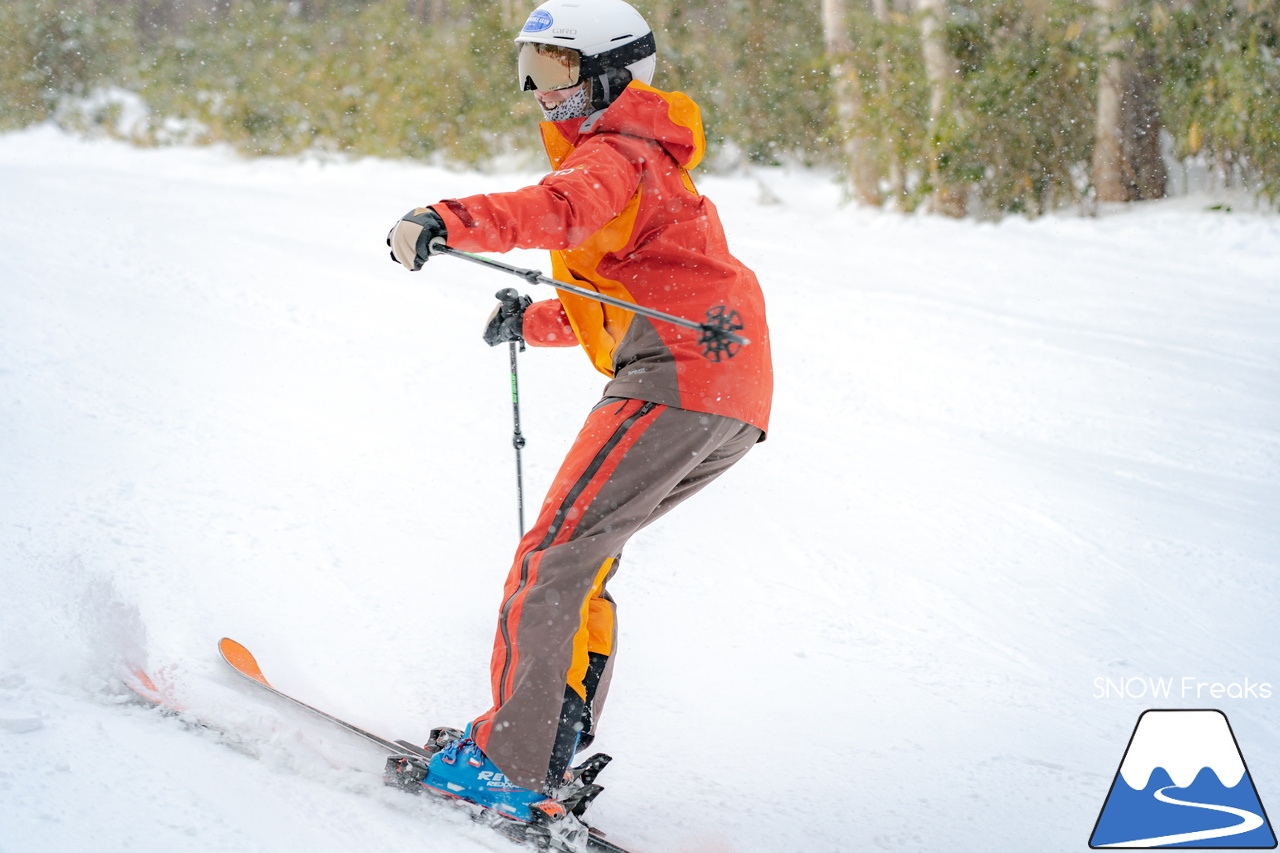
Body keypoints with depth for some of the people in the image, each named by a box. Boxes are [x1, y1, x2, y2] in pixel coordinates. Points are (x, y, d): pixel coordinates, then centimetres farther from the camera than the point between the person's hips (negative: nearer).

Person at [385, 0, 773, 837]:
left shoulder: (614, 156, -2)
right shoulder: (644, 163, 31)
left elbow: (558, 210, -27)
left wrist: (445, 221, -41)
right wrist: (537, 322, 31)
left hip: (679, 379, -10)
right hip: (731, 401, 10)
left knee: (553, 555, -11)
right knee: (583, 548, 17)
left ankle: (510, 765, -12)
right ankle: (557, 739, 16)